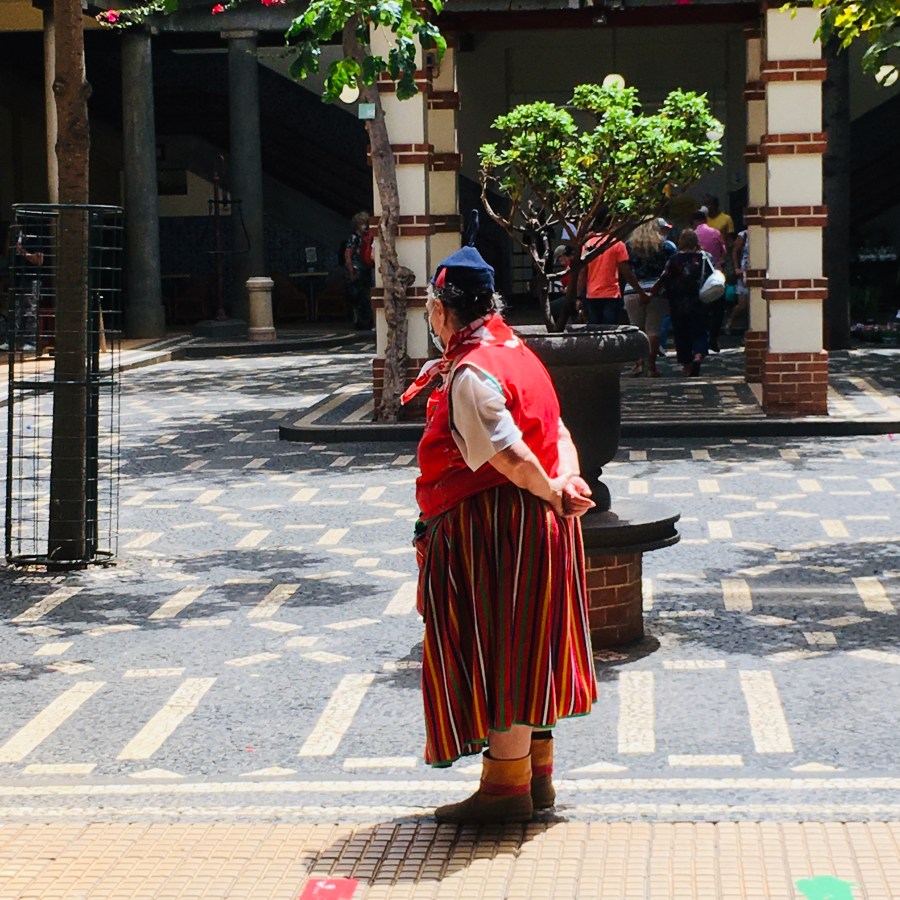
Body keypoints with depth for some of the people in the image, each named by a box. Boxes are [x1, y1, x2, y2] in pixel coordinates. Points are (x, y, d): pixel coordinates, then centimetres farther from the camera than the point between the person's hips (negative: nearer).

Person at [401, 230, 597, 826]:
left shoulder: (469, 376, -19)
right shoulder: (514, 353, 12)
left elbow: (508, 454, -26)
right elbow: (557, 431, 8)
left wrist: (552, 494, -12)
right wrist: (567, 480, -9)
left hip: (490, 532, -10)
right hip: (535, 529, 10)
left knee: (496, 652, -1)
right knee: (524, 648, 16)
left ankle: (507, 785, 6)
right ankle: (537, 773, 25)